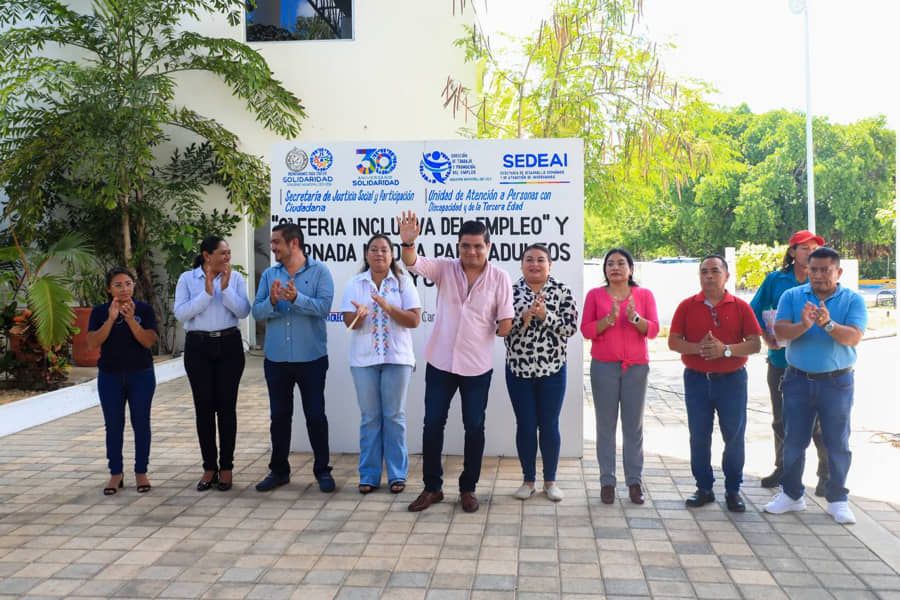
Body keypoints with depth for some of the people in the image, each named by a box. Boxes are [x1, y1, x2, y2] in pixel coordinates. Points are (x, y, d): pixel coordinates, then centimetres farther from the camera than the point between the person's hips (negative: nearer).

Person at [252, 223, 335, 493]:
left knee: (315, 415, 4)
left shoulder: (320, 271, -5)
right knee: (279, 415, 12)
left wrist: (296, 298, -29)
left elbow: (324, 307, -16)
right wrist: (272, 301, -20)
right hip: (276, 358, 4)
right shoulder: (269, 274, 6)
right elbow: (257, 311, -1)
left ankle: (322, 470, 17)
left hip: (311, 358, -4)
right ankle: (279, 470, 25)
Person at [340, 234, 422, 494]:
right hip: (364, 358, 1)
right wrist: (360, 314, -26)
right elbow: (349, 322, -3)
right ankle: (369, 475, 15)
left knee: (395, 416, 5)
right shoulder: (355, 284, 4)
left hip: (397, 358, -1)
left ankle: (397, 474, 14)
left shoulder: (403, 282, 0)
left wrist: (387, 306, -20)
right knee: (369, 417, 7)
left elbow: (414, 320, -7)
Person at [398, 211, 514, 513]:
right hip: (440, 361, 1)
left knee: (474, 427, 7)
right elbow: (413, 263, -22)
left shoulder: (500, 278, -6)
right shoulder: (444, 268, -3)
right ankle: (432, 487, 20)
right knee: (432, 424, 6)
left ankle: (468, 488, 23)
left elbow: (505, 324, -2)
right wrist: (408, 242, -38)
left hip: (477, 365, -1)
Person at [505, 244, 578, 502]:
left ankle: (550, 480, 21)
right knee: (525, 426, 7)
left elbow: (572, 326, -8)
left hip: (552, 370, 0)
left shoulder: (562, 291, -1)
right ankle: (528, 480, 21)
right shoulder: (510, 291, 1)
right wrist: (524, 316, -20)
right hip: (518, 370, 1)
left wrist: (545, 316, -19)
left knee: (550, 426, 7)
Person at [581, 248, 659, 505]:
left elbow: (653, 329, 0)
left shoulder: (644, 295, 7)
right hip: (604, 367, 0)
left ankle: (635, 481, 9)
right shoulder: (595, 295, 5)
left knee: (634, 425, 1)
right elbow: (586, 330, -1)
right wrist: (609, 318, -16)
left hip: (636, 366, 1)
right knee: (606, 425, 1)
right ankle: (607, 481, 7)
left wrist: (635, 318, -18)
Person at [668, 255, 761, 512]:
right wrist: (697, 347, -17)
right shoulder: (687, 306, 3)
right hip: (696, 379, 1)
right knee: (699, 437, 6)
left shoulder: (740, 307, 1)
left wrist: (726, 349, -18)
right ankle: (704, 488, 18)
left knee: (734, 436, 4)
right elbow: (673, 341, 0)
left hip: (732, 379, -1)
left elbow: (755, 344, -4)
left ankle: (733, 490, 18)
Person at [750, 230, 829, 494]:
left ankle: (826, 475, 12)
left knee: (818, 422, -1)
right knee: (780, 420, 15)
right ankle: (782, 469, 29)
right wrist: (767, 338, -6)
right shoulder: (775, 280, 2)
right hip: (780, 360, 3)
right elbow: (755, 311, 7)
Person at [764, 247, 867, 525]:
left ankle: (837, 499, 21)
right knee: (793, 441, 10)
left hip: (837, 382, -1)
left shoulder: (853, 300, -3)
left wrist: (828, 324, -33)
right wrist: (803, 325, -30)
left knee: (838, 444, 8)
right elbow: (780, 331, -11)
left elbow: (853, 337, -16)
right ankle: (791, 494, 24)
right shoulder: (791, 296, 1)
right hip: (798, 380, 1)